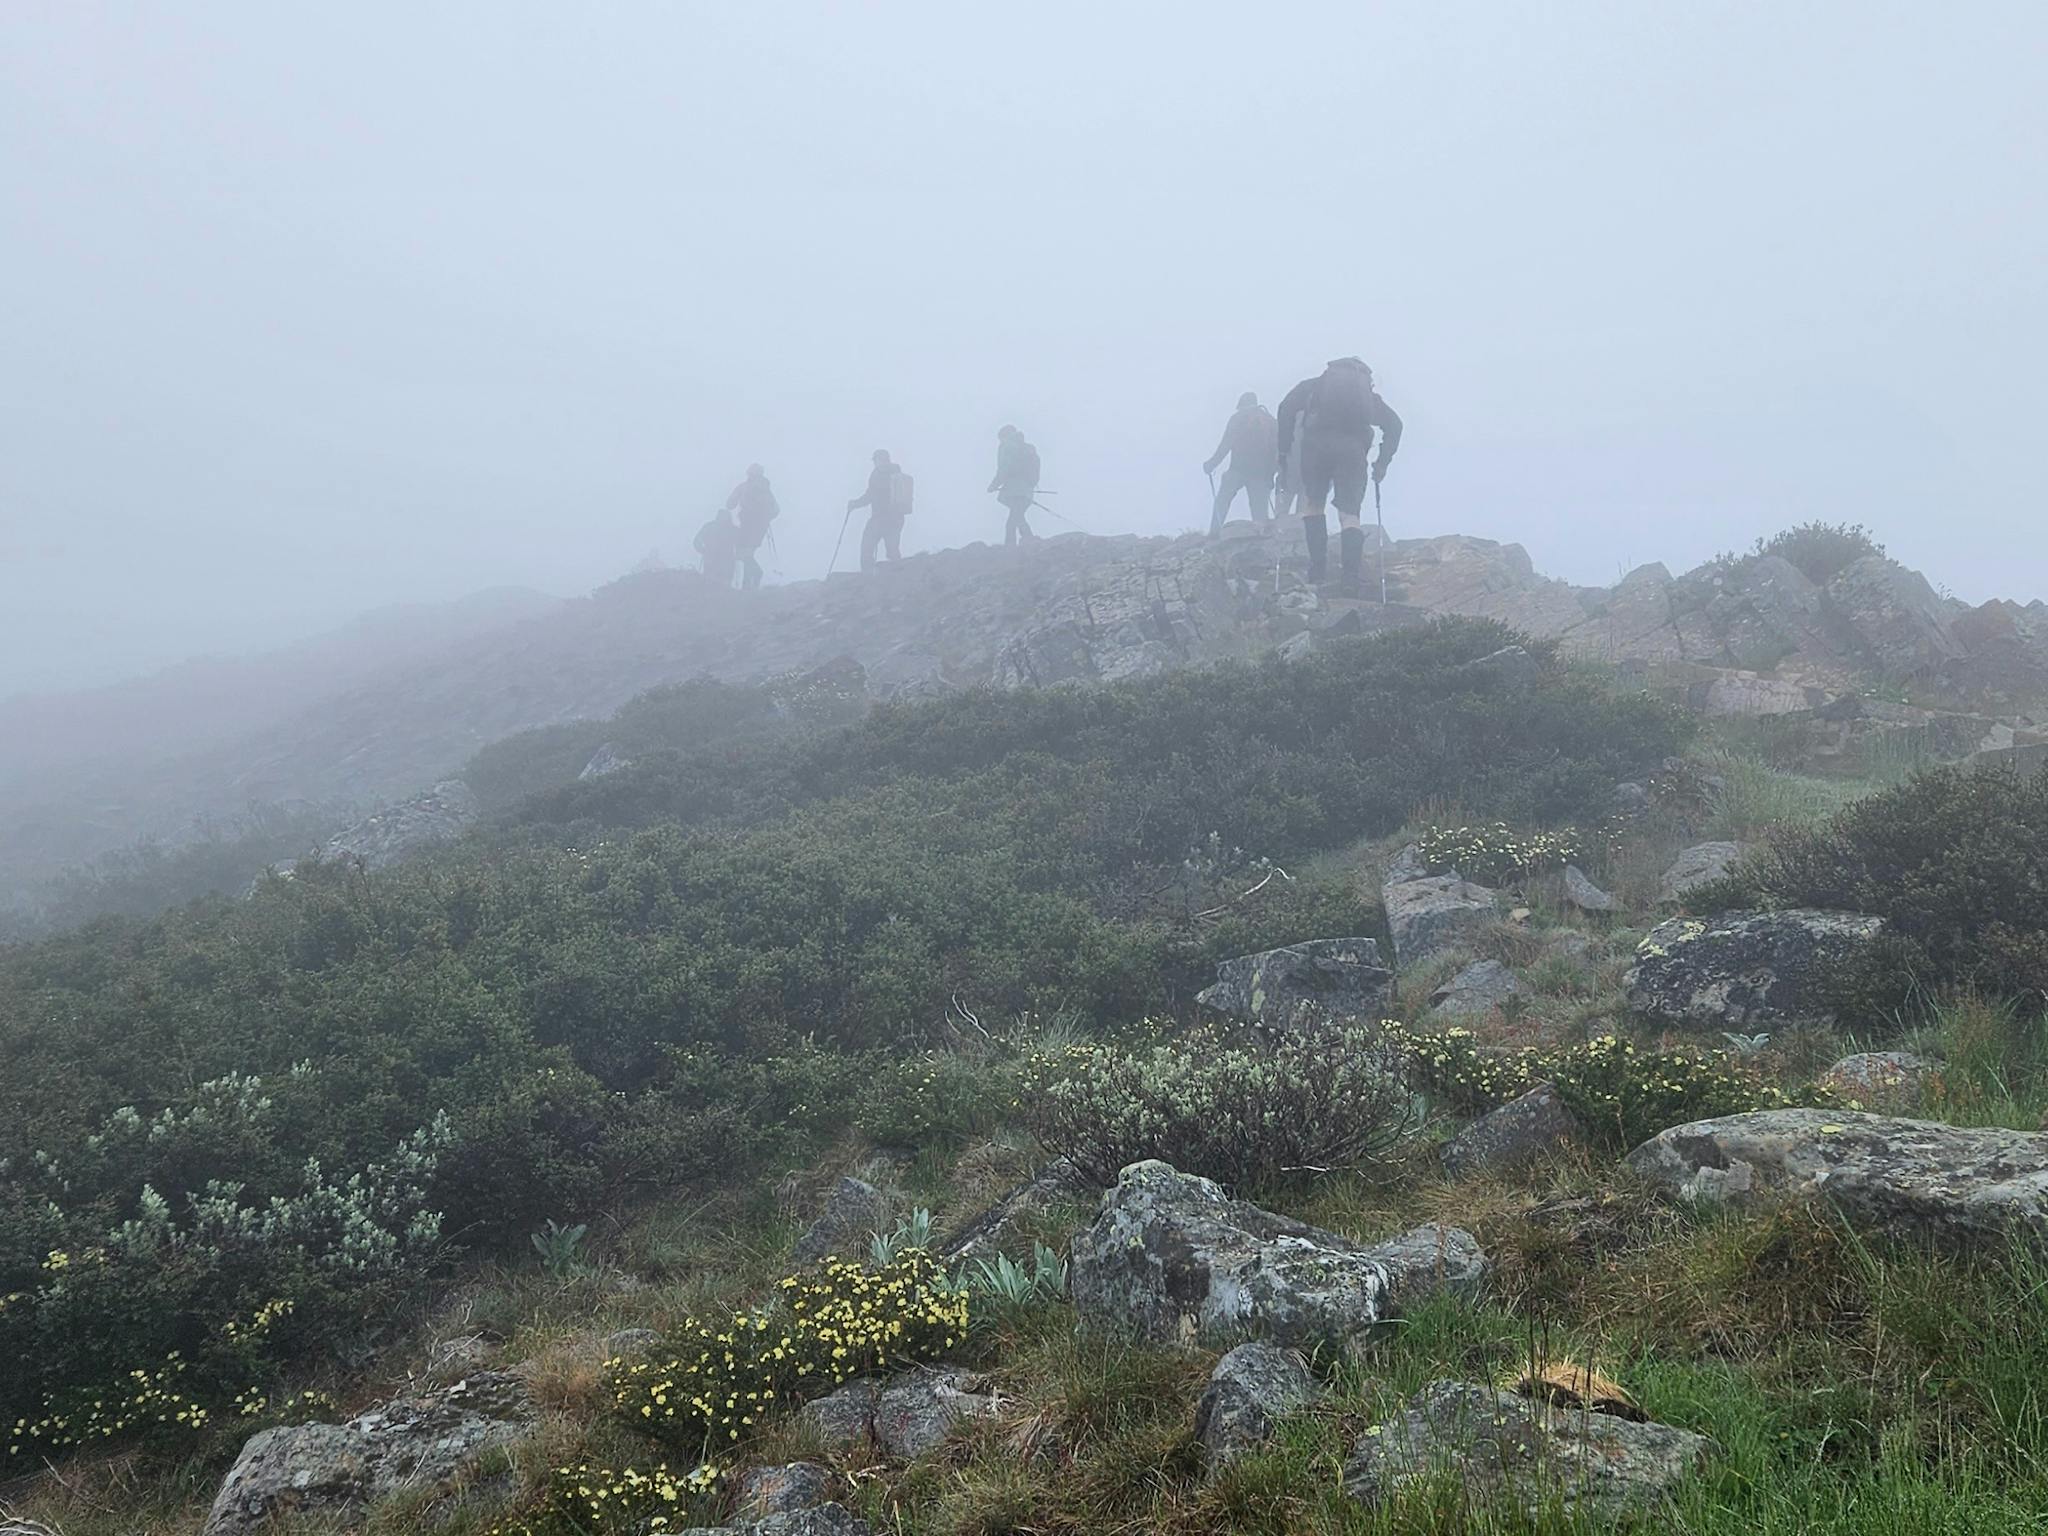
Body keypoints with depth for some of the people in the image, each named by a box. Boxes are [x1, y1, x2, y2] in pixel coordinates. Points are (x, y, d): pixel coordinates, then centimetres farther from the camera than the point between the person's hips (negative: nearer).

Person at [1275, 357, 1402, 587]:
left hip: (1317, 443, -1)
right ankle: (1352, 578, -10)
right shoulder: (1369, 393, 30)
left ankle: (1318, 568, 6)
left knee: (1313, 504, 17)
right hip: (1354, 446, 1)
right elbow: (1394, 424, 18)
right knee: (1350, 513, 5)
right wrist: (1382, 462, 17)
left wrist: (1283, 450, 10)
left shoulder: (1314, 385, 26)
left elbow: (1287, 407, 9)